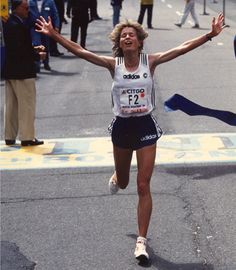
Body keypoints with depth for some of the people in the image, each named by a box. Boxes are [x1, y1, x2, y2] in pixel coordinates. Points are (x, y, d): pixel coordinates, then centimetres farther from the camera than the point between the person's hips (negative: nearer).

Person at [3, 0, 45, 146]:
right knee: (27, 105, -1)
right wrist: (38, 55, -12)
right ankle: (27, 137, 3)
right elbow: (21, 51, -23)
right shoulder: (19, 26, -19)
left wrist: (34, 49, 8)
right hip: (22, 72, -10)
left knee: (11, 106, 13)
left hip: (10, 71, 10)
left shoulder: (9, 24, 11)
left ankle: (10, 137, 19)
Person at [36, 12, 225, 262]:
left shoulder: (150, 61, -6)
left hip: (145, 126, -1)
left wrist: (210, 34, -18)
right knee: (123, 183, 21)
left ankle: (141, 241, 2)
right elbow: (79, 51, -12)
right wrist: (54, 35, -19)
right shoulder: (113, 64, -6)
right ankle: (116, 177, 62)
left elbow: (183, 48, -11)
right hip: (122, 127, 2)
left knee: (143, 186, -5)